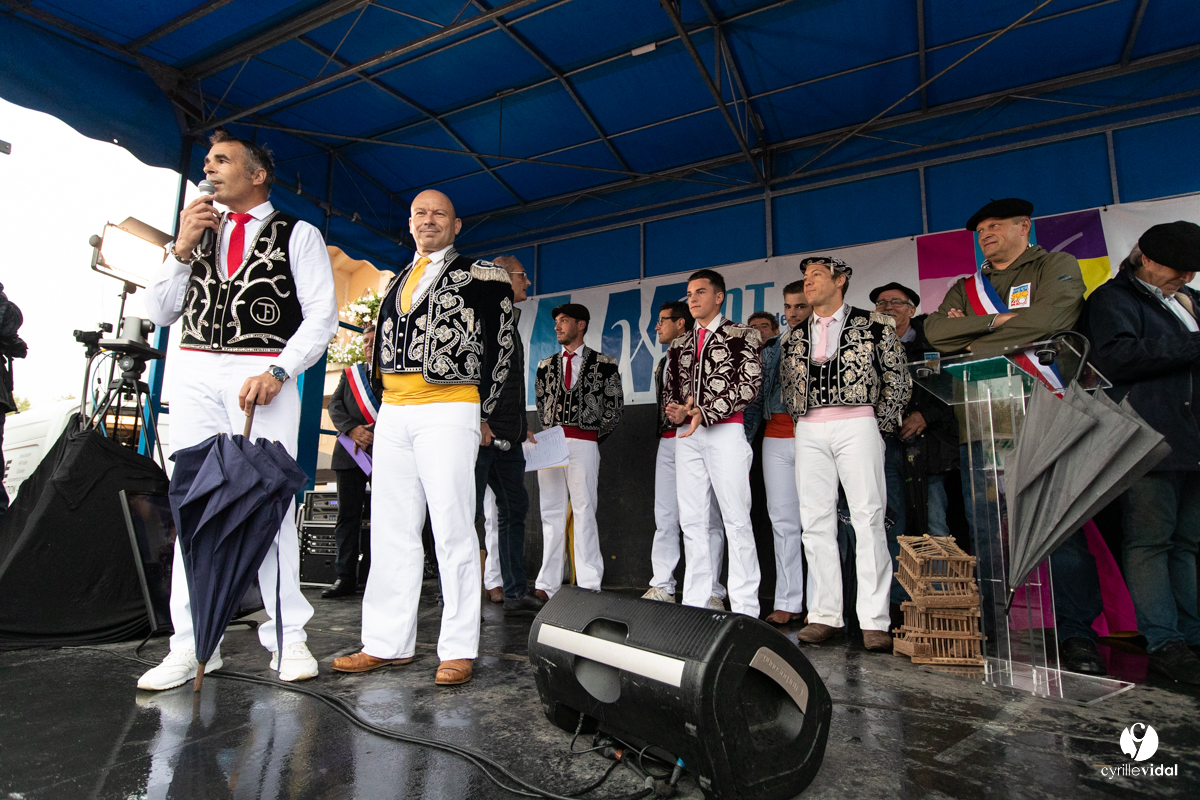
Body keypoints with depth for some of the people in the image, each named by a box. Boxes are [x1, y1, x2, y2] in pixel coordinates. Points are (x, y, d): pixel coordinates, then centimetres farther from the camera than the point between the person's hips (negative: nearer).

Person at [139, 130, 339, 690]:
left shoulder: (298, 235, 9)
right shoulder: (198, 231, 22)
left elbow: (322, 315, -2)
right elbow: (158, 313, 17)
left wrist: (277, 371, -14)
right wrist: (180, 249, 4)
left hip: (264, 378, -4)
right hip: (194, 375, 5)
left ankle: (287, 638, 1)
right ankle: (192, 645, 8)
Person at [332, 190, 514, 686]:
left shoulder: (479, 276, 4)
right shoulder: (396, 281, 23)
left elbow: (501, 344, 1)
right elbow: (383, 344, 24)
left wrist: (482, 413, -1)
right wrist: (381, 406, 13)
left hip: (448, 411, -6)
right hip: (392, 413, 6)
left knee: (453, 529, -5)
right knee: (391, 529, 7)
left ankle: (459, 649, 3)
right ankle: (387, 643, 16)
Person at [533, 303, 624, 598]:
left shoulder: (604, 364, 6)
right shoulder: (546, 366, 17)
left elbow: (615, 408, 6)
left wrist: (596, 434, 3)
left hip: (583, 444, -4)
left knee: (584, 512, -5)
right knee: (551, 513, 4)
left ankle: (589, 585, 0)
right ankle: (548, 585, 8)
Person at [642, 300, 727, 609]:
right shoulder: (661, 364, 22)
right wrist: (662, 431, 13)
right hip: (666, 443, 8)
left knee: (706, 519, -3)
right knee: (664, 518, 8)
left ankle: (712, 593, 4)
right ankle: (662, 588, 14)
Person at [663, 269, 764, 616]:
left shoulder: (742, 334, 4)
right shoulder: (679, 345, 19)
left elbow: (749, 385, -7)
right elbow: (668, 389, 19)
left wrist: (705, 413, -16)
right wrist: (675, 411, -5)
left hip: (725, 431, -5)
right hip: (686, 435, 5)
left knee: (736, 519, -5)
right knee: (692, 520, 5)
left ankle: (745, 609, 2)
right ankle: (695, 603, 13)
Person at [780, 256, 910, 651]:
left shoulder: (873, 325, 6)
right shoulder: (795, 337, 17)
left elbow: (898, 379, 6)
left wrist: (880, 425, 1)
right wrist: (801, 420, 11)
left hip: (857, 424, -4)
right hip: (809, 430, 4)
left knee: (868, 518, -6)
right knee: (816, 522, 2)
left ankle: (873, 620, 0)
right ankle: (824, 614, 9)